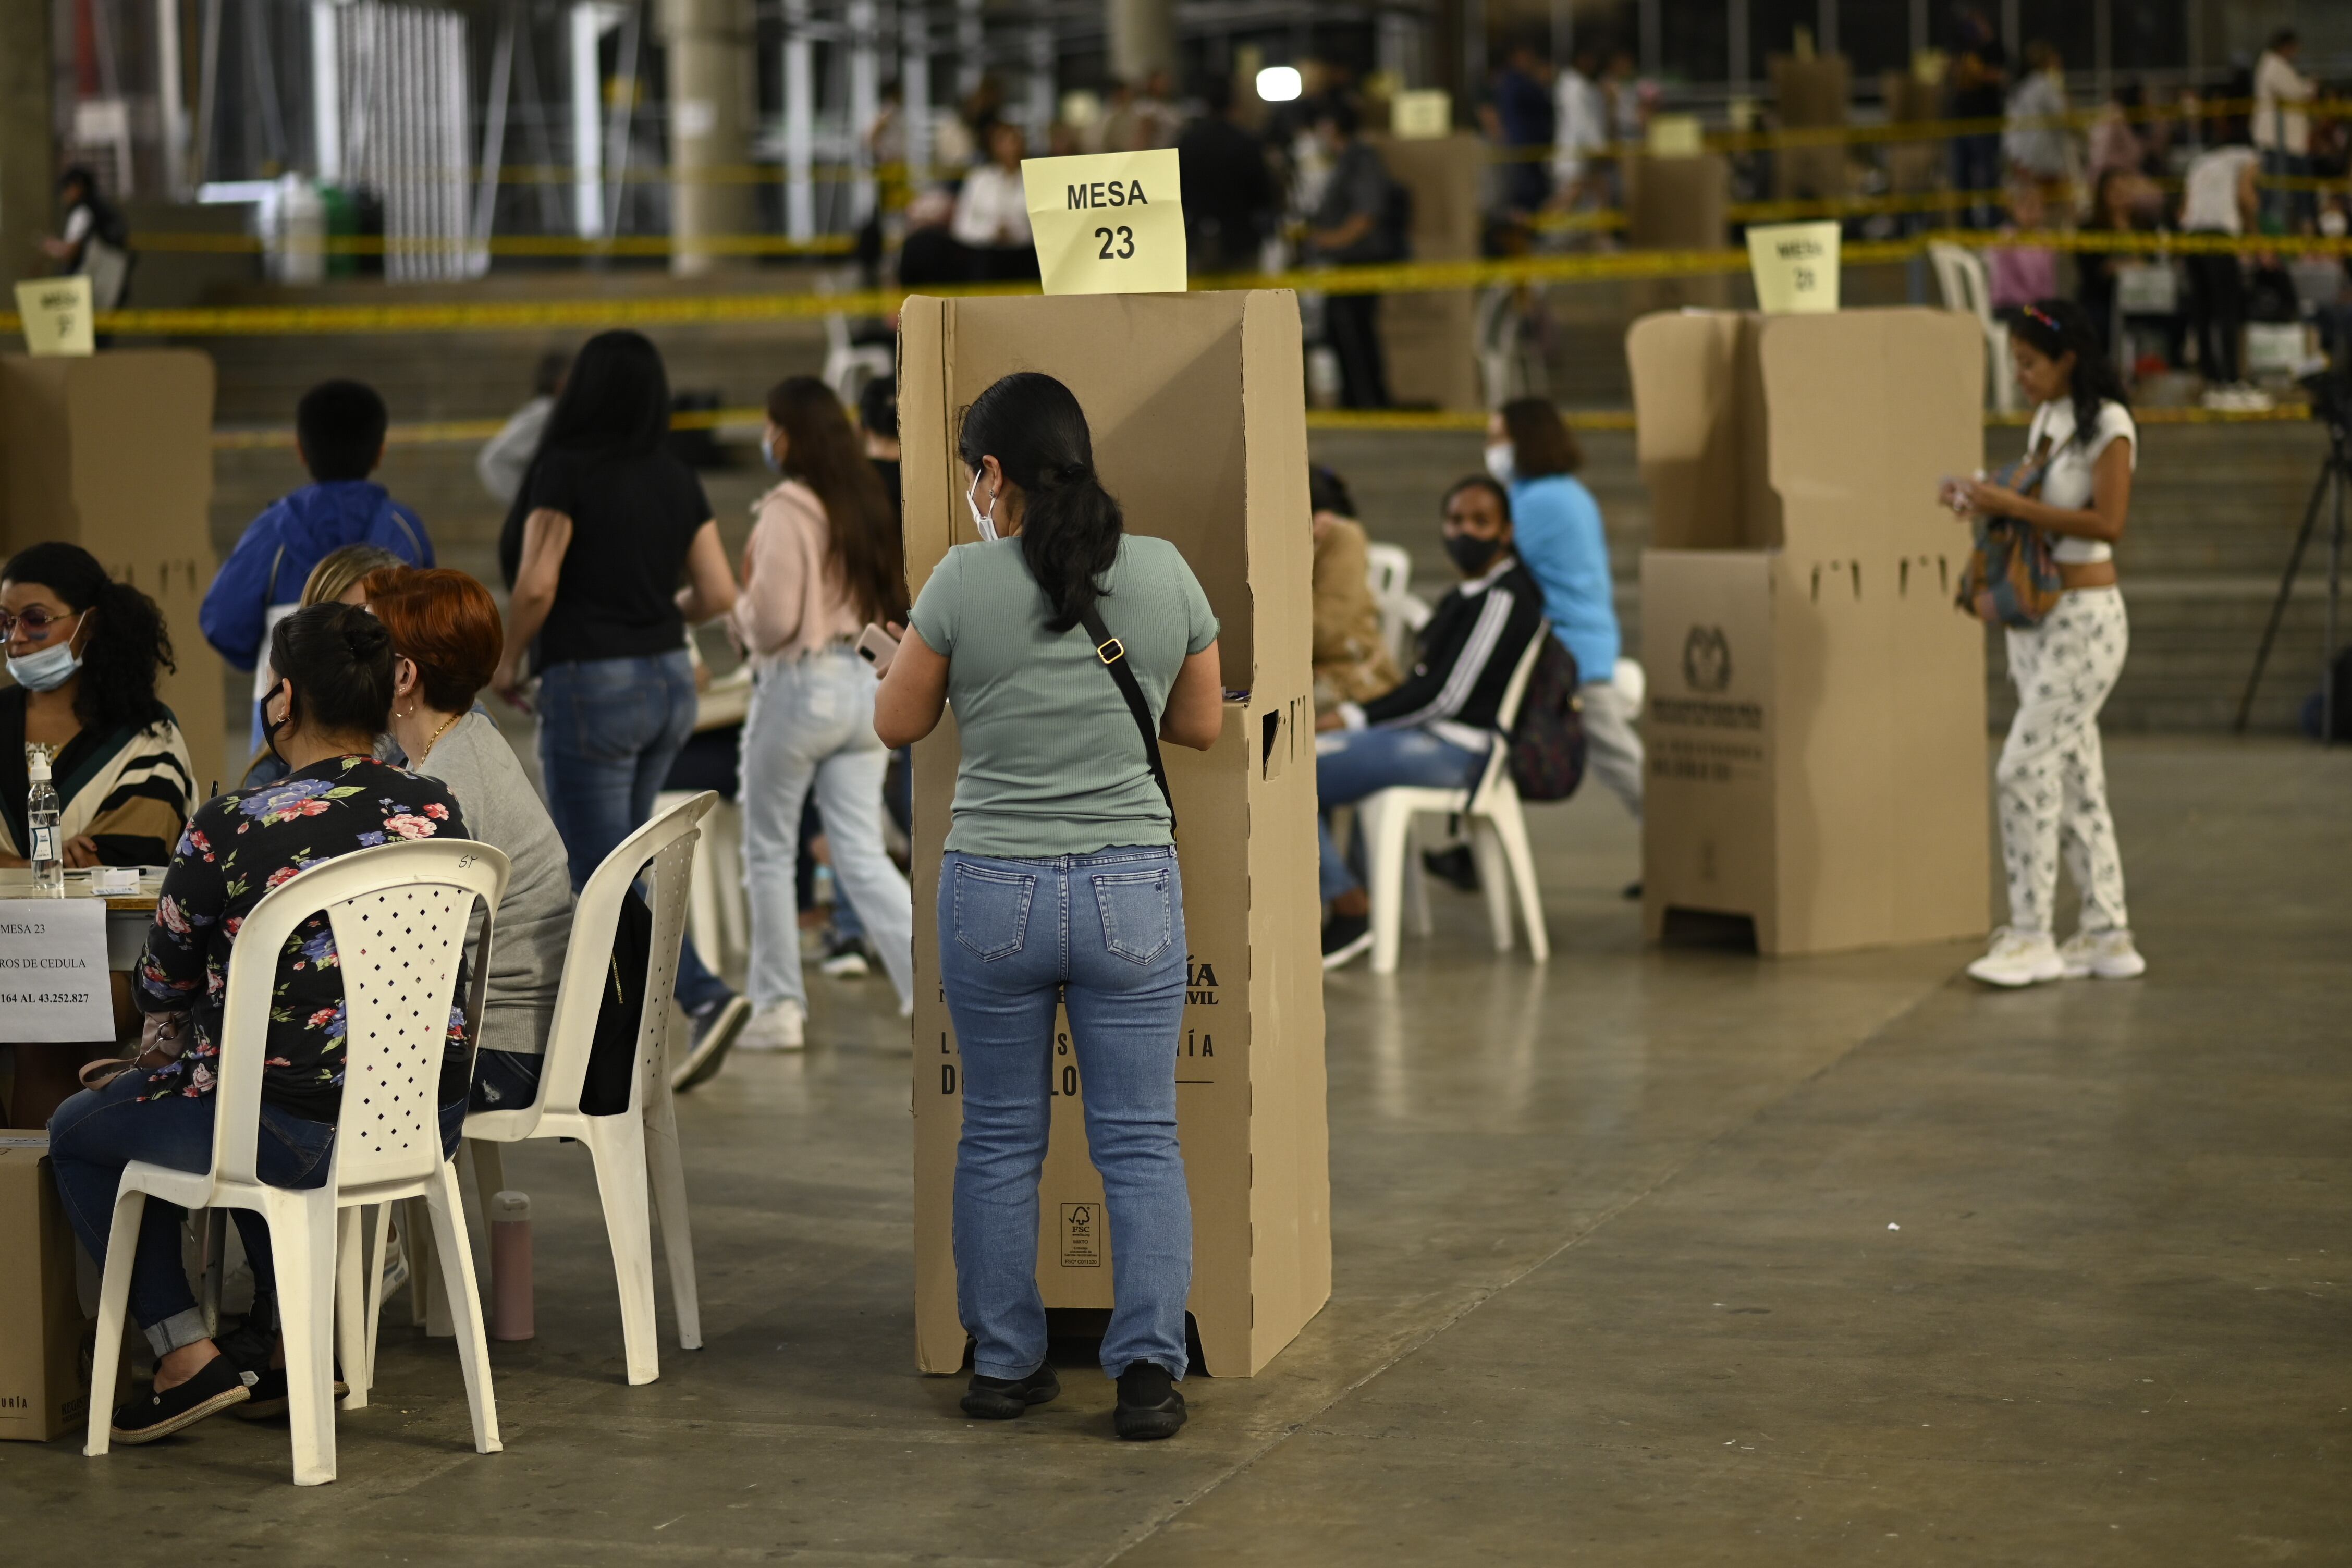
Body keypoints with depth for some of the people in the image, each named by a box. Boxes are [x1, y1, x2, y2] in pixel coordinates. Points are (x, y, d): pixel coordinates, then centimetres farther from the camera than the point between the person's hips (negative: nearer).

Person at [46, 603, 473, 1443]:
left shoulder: (230, 828, -13)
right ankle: (290, 1350, 31)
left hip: (303, 1134, -5)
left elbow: (162, 987, 1)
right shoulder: (437, 813, 1)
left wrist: (165, 1051, 27)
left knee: (77, 1130, 19)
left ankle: (187, 1356, 9)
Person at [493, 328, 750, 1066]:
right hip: (670, 681, 7)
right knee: (606, 861, 17)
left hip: (591, 683, -7)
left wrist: (509, 661, -3)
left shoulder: (567, 469, -11)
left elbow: (536, 585, -19)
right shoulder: (676, 480, 6)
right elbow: (719, 595, 4)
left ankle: (706, 996, -16)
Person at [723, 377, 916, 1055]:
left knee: (770, 852, 9)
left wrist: (738, 609, 3)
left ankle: (779, 1006, 12)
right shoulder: (868, 503, 8)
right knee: (864, 855, 6)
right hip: (867, 686, 6)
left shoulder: (787, 508, -14)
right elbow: (894, 601, 14)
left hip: (800, 688, -6)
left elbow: (772, 618, -16)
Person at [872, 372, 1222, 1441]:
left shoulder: (965, 580, -8)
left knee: (999, 1139, 12)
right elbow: (1202, 724, 12)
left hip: (992, 892, -1)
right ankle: (1149, 1366, -2)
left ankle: (1004, 1365, 18)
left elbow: (897, 723, 4)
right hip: (1132, 891, 1)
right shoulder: (1166, 573, -2)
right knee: (1140, 1141, 6)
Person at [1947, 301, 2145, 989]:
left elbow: (2107, 522, -22)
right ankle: (2107, 935, 15)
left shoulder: (2107, 425, -13)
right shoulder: (2045, 421, 12)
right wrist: (1988, 500, 3)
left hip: (2085, 621, -9)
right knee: (2074, 777, 10)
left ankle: (2030, 936, -7)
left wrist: (2012, 506, -24)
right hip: (2035, 616, 9)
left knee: (2024, 767, -12)